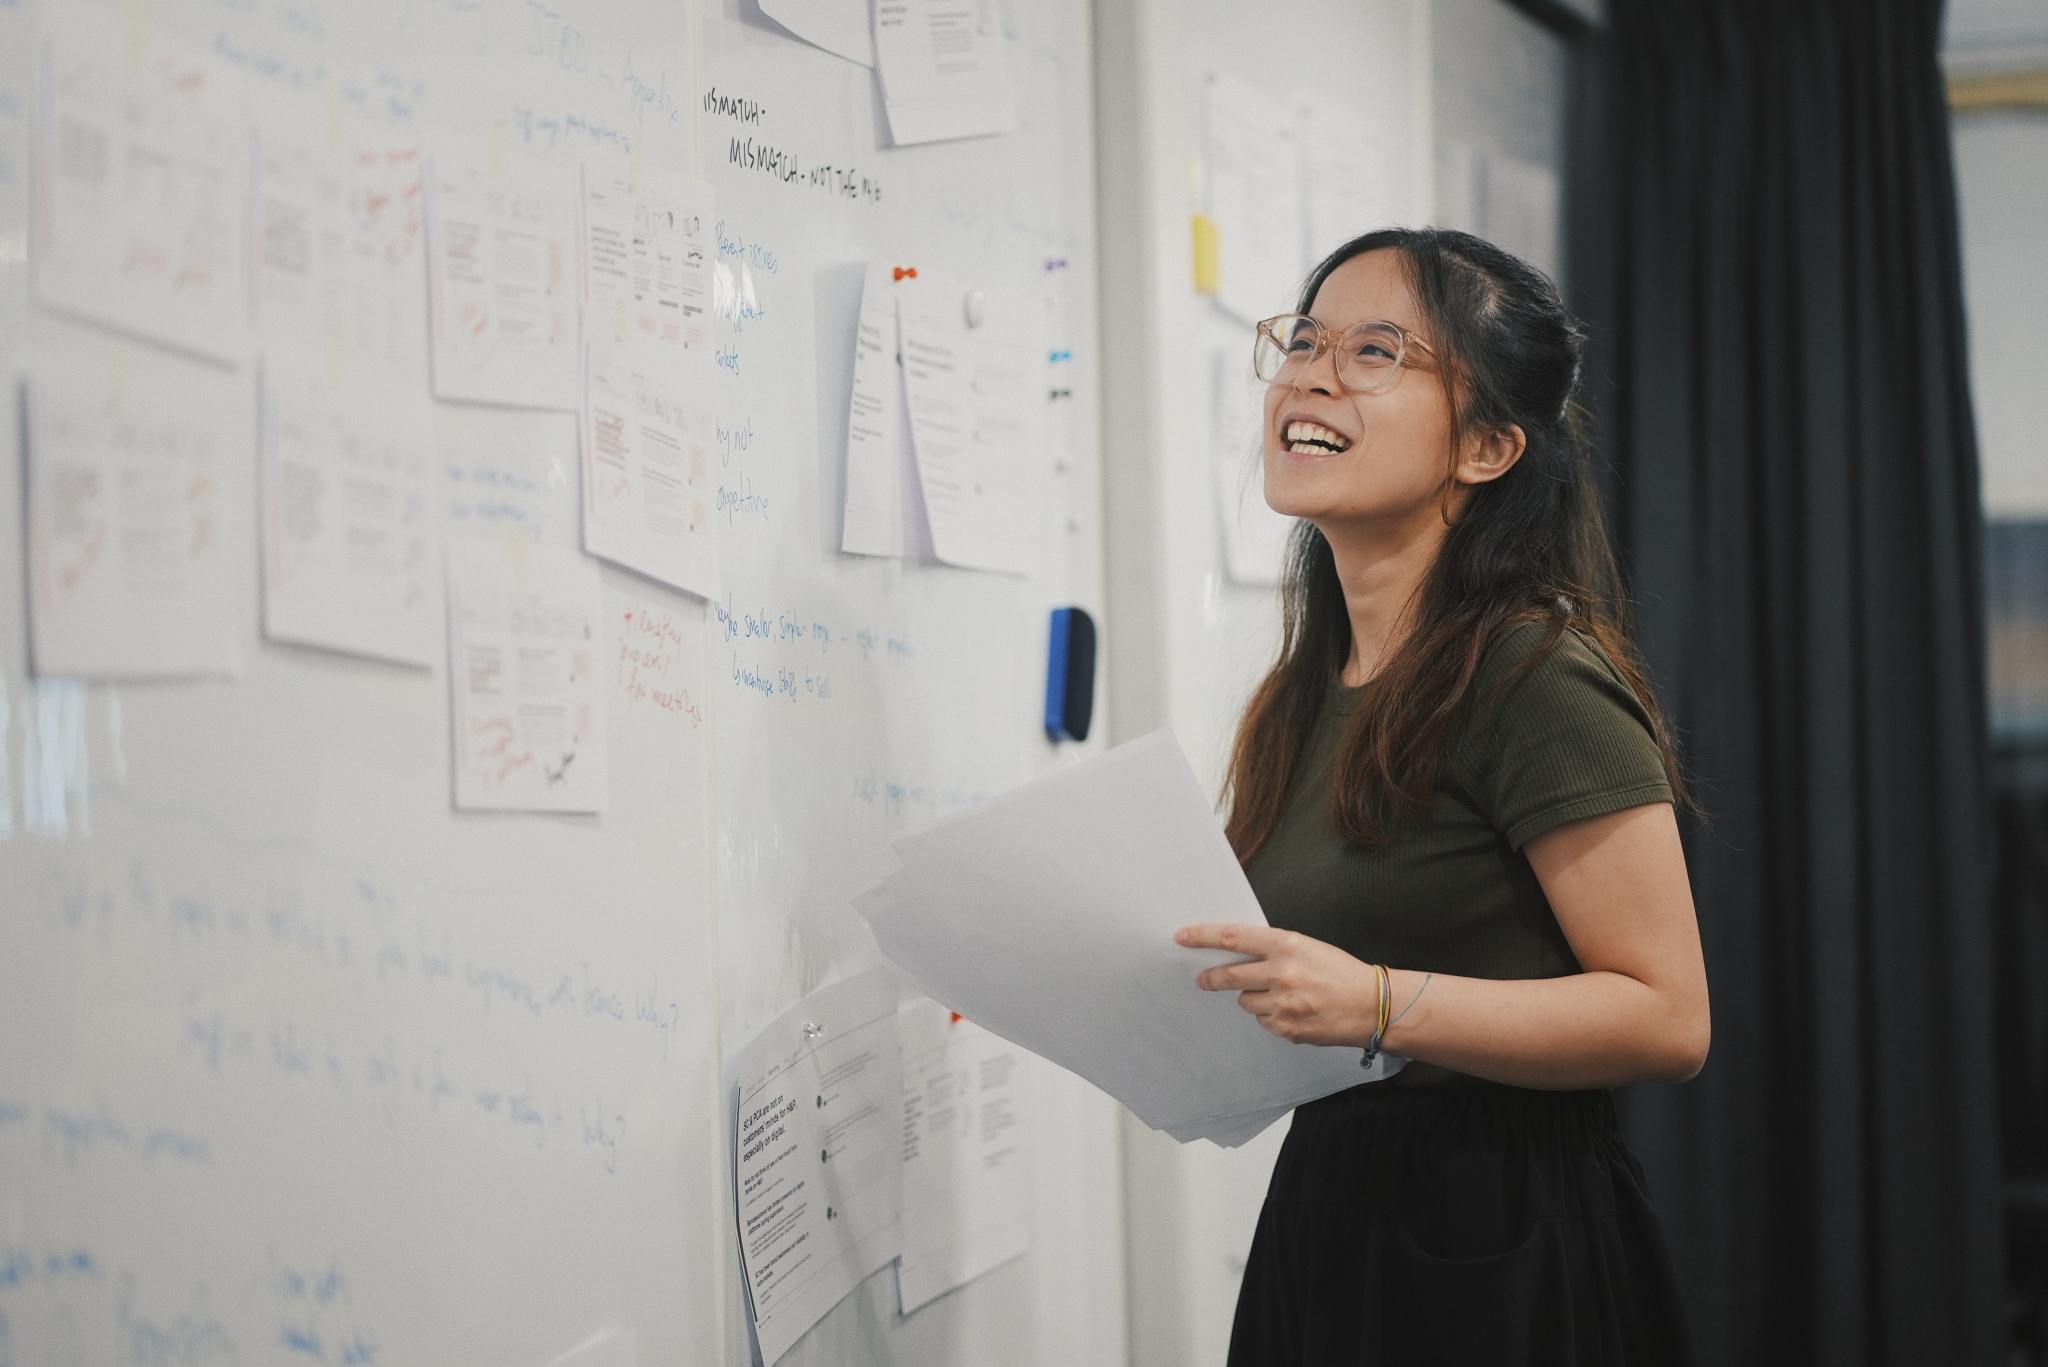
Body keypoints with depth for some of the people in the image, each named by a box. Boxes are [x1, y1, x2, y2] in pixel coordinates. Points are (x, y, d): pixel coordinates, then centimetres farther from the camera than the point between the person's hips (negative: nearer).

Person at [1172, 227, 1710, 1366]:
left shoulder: (1537, 675, -14)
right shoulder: (1312, 692, 10)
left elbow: (1666, 1016, -18)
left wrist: (1378, 1003, -27)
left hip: (1499, 1258, -8)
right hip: (1323, 1214, 8)